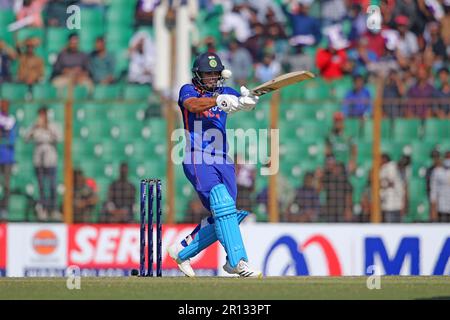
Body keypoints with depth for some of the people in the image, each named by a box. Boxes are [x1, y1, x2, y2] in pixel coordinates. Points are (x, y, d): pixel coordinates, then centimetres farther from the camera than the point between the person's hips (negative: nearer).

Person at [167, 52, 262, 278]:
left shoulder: (225, 93, 17)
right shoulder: (189, 90, 6)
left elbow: (244, 103, -4)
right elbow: (192, 105, -19)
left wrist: (247, 100, -30)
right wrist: (219, 101, -36)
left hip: (222, 161, 6)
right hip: (196, 159, -6)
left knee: (224, 216, 4)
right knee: (222, 202, -25)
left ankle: (182, 251, 22)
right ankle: (237, 261, -33)